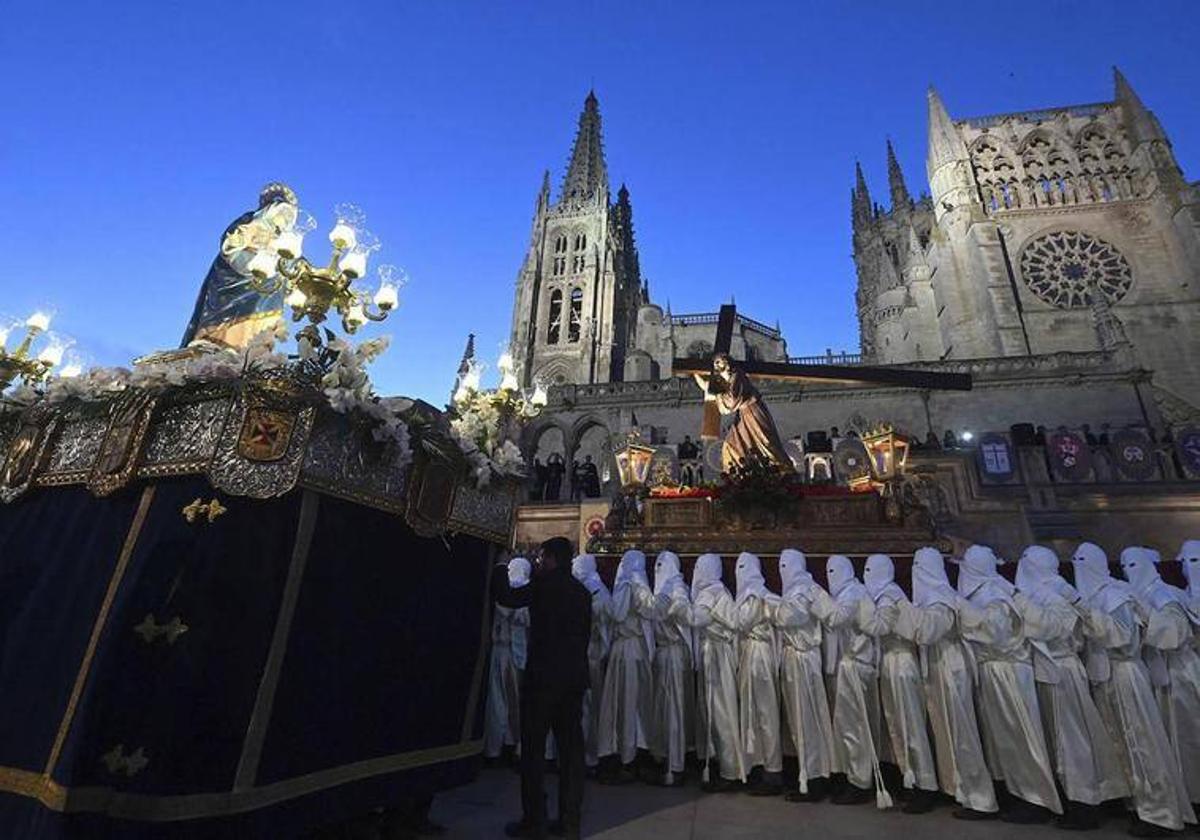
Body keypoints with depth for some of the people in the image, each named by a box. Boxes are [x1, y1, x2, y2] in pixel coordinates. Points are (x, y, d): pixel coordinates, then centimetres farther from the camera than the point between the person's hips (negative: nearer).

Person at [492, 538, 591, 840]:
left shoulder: (545, 584, -10)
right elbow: (585, 634, 14)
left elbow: (507, 597, -6)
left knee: (533, 749, 5)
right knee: (571, 747, 12)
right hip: (575, 677, 7)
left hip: (543, 677, -7)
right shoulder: (582, 591, 10)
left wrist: (500, 569, 9)